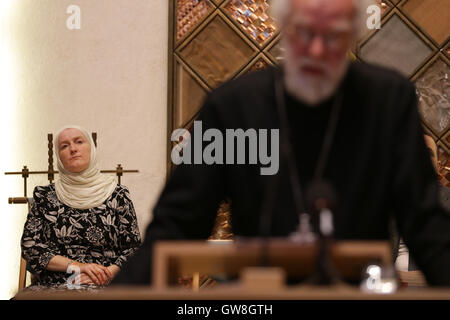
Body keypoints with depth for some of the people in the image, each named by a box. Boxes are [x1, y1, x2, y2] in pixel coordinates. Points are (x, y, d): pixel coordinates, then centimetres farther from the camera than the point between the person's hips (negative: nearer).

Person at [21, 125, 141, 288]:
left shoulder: (117, 195, 10)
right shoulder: (45, 195, 13)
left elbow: (133, 249, 8)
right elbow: (30, 246, 7)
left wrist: (108, 274, -12)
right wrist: (77, 266, -6)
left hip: (105, 289, -2)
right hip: (54, 288, 2)